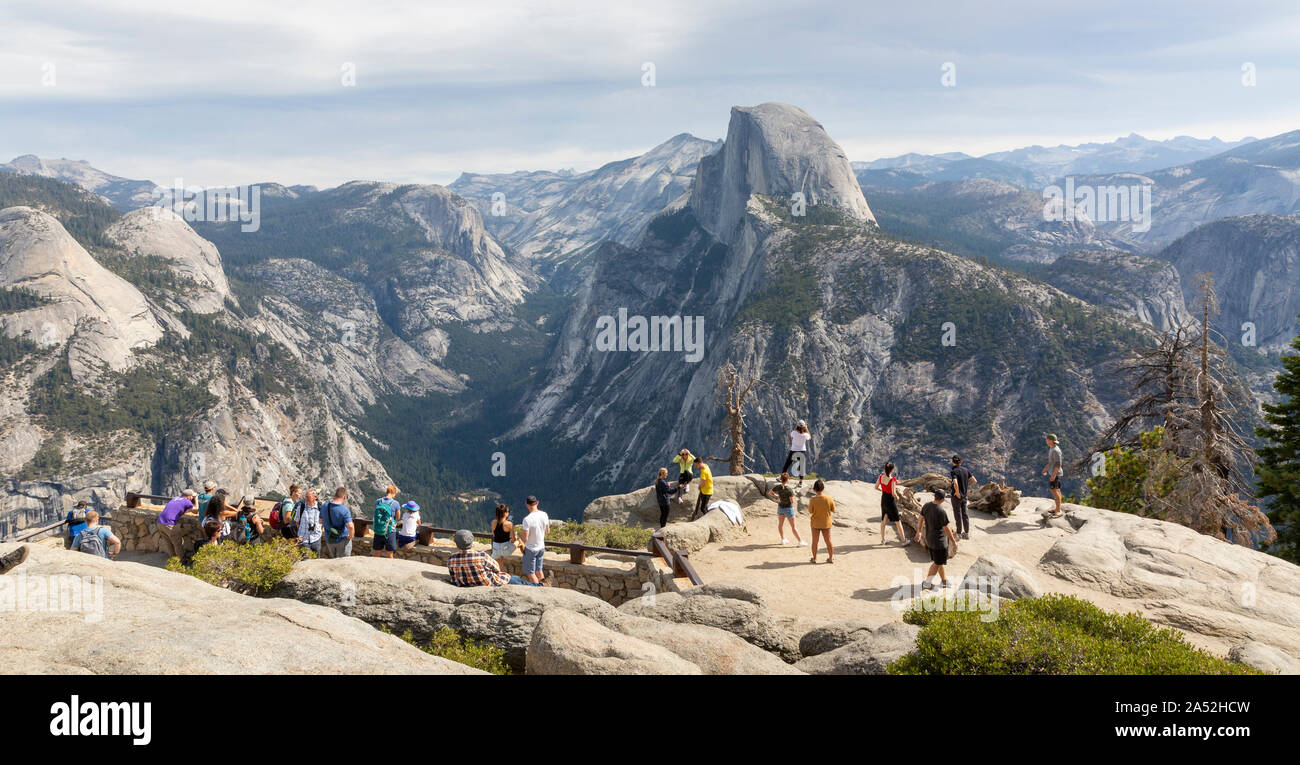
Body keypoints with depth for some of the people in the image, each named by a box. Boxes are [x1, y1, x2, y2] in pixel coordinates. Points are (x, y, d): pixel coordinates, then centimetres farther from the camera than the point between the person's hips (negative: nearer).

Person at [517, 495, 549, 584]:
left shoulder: (527, 519, -26)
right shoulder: (544, 515, -7)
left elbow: (525, 539, -23)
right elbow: (546, 532, 6)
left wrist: (520, 532, -3)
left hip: (531, 549, -6)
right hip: (541, 547, 6)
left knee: (530, 573, 8)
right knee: (538, 570, 21)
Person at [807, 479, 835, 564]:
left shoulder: (813, 500, -20)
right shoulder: (829, 499, -15)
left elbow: (810, 512, -13)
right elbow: (833, 511, -4)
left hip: (815, 523, -1)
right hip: (826, 523, 2)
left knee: (815, 541, 12)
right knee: (828, 541, 15)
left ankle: (814, 558, 21)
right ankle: (831, 558, 25)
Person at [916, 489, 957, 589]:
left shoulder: (926, 506, -6)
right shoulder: (941, 511, -28)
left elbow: (921, 518, 9)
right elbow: (946, 529, -21)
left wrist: (919, 531, 24)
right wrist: (953, 541, -7)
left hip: (929, 538, 8)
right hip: (939, 541, -8)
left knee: (938, 561, 22)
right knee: (937, 563, 7)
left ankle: (944, 579, 36)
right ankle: (926, 584, 14)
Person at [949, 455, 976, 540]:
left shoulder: (954, 471, -18)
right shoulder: (965, 470, 2)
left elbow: (955, 483, -34)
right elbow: (974, 480, 8)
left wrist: (957, 493, -21)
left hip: (956, 496, -6)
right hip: (964, 496, 6)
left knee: (957, 514, 4)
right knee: (964, 514, 15)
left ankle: (959, 533, 12)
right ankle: (966, 533, 21)